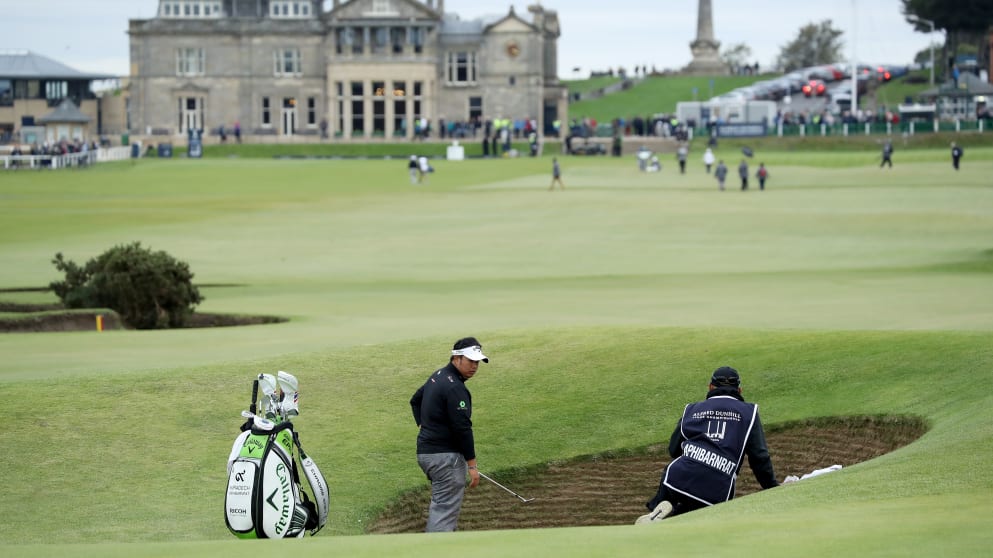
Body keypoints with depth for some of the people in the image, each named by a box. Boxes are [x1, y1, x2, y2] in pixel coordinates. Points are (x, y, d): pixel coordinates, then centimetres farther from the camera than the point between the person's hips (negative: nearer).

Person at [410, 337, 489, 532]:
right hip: (445, 456, -10)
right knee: (446, 509, -11)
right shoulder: (454, 388, -19)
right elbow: (462, 428, -21)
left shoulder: (437, 376, 12)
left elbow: (415, 400, 28)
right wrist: (472, 464, -18)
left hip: (425, 450, 10)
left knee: (440, 504, 21)